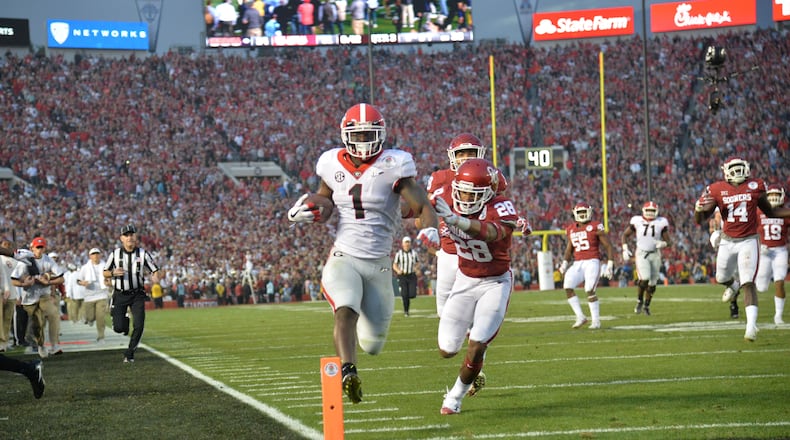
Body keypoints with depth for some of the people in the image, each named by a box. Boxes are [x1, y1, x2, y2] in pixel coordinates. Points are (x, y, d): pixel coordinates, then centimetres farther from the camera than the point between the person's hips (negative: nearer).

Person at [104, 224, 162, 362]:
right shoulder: (115, 254, -4)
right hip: (120, 295, 0)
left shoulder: (143, 254, -5)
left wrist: (155, 278, -25)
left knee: (139, 325, -9)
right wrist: (113, 273, -17)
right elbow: (105, 273, 5)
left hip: (137, 295, 0)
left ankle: (129, 353, 10)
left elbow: (155, 270, -2)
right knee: (119, 328, -6)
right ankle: (122, 319, 32)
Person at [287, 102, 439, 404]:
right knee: (346, 311, -33)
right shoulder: (334, 166, 3)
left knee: (372, 346, 6)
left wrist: (430, 229, -32)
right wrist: (307, 213, -5)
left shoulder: (392, 167, -7)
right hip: (343, 259, 0)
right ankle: (348, 372, -41)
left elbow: (422, 205, -10)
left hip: (378, 265, 0)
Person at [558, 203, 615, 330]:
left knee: (590, 290, -19)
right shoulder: (572, 229, 14)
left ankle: (596, 320, -6)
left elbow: (608, 246, -1)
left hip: (592, 262, -5)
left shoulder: (595, 227, -3)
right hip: (578, 264, 5)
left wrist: (610, 265, -7)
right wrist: (564, 263, 11)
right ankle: (580, 317, -7)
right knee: (567, 287, -14)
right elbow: (569, 249, 25)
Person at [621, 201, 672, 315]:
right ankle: (639, 301, 4)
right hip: (641, 253, -2)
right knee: (644, 279, -20)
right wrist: (625, 249, -4)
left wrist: (663, 244, -19)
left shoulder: (661, 223, -1)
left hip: (655, 254, 2)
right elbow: (625, 235, 9)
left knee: (652, 283, 5)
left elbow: (668, 242, 4)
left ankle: (646, 306, 24)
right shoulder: (637, 221, -3)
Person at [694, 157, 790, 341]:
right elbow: (700, 220, 1)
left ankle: (751, 325, -17)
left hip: (748, 241, -2)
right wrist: (698, 209, -22)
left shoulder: (755, 186, -3)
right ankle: (733, 285, 58)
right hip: (727, 241, 2)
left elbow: (770, 212, 13)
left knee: (748, 283, -13)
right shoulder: (717, 190, -4)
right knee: (721, 278, 20)